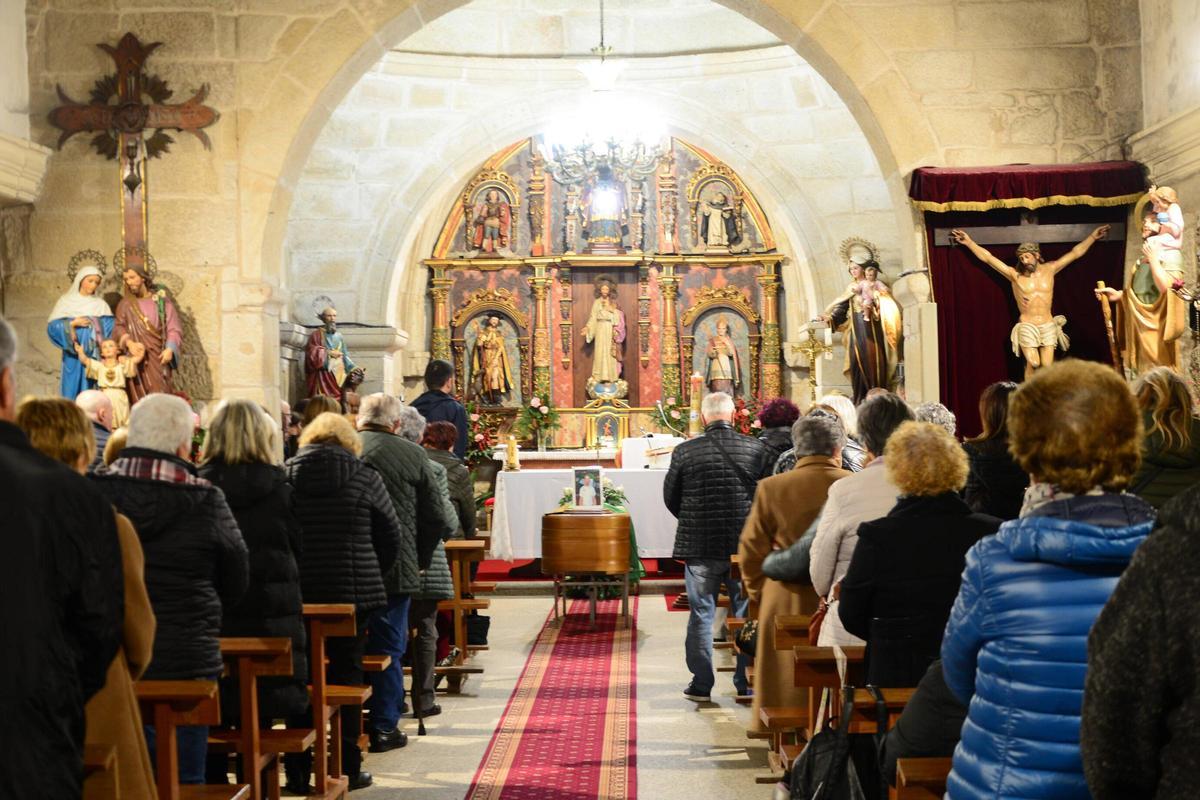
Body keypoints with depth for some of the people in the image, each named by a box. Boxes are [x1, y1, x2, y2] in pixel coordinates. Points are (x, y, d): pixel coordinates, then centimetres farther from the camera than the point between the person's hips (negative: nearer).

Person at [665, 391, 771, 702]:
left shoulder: (685, 451, -8)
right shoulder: (757, 449, -6)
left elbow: (670, 497, 1)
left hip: (699, 546, -1)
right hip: (747, 547, 1)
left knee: (701, 614, 10)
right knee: (747, 614, 11)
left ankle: (701, 684, 12)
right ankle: (747, 683, 16)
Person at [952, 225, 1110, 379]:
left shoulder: (1049, 269, 5)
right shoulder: (1015, 275, -2)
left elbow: (1075, 253, 9)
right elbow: (987, 258, -5)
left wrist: (1093, 236, 7)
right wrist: (969, 242, -9)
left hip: (1048, 326, 2)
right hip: (1027, 327, -2)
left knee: (1047, 367, -4)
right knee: (1033, 363, -16)